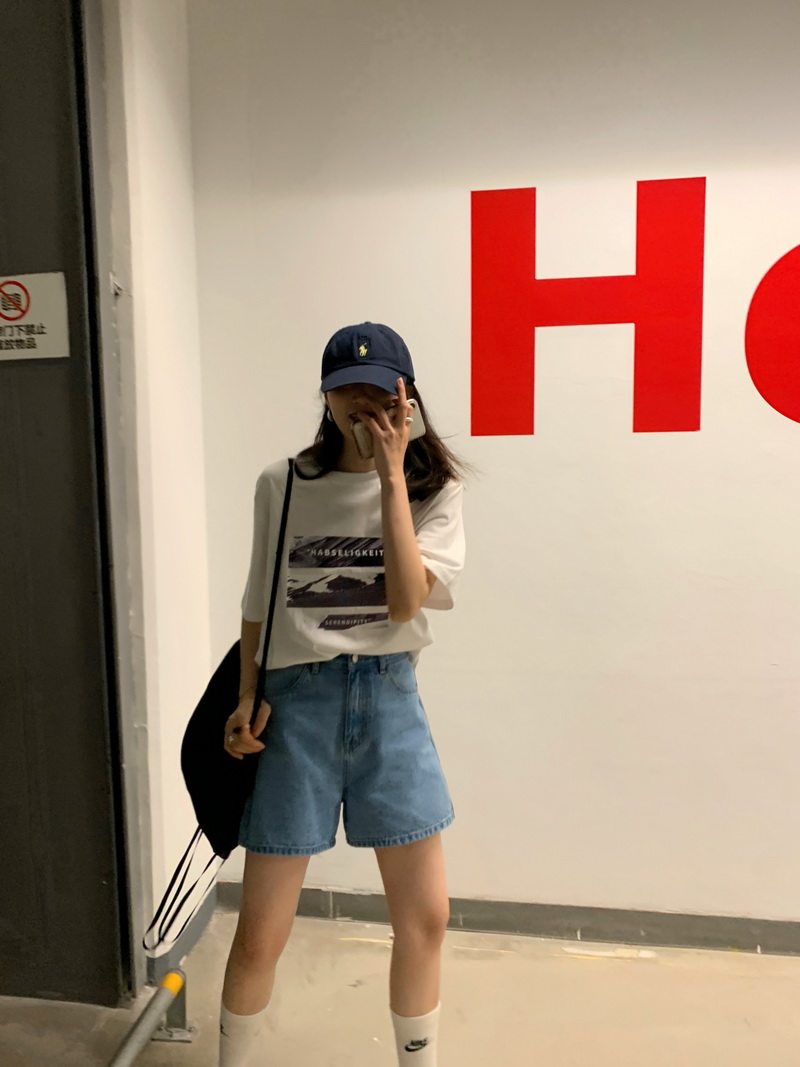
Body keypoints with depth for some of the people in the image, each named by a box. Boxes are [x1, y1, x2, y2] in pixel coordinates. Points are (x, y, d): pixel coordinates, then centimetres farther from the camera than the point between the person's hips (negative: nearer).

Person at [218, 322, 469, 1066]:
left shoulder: (433, 487, -2)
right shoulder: (282, 484, -1)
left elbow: (406, 604, -16)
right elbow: (258, 607, 7)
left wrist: (391, 476, -17)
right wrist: (246, 701, -1)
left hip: (388, 698, 1)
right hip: (297, 700, 0)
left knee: (425, 917, 11)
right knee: (261, 932, 9)